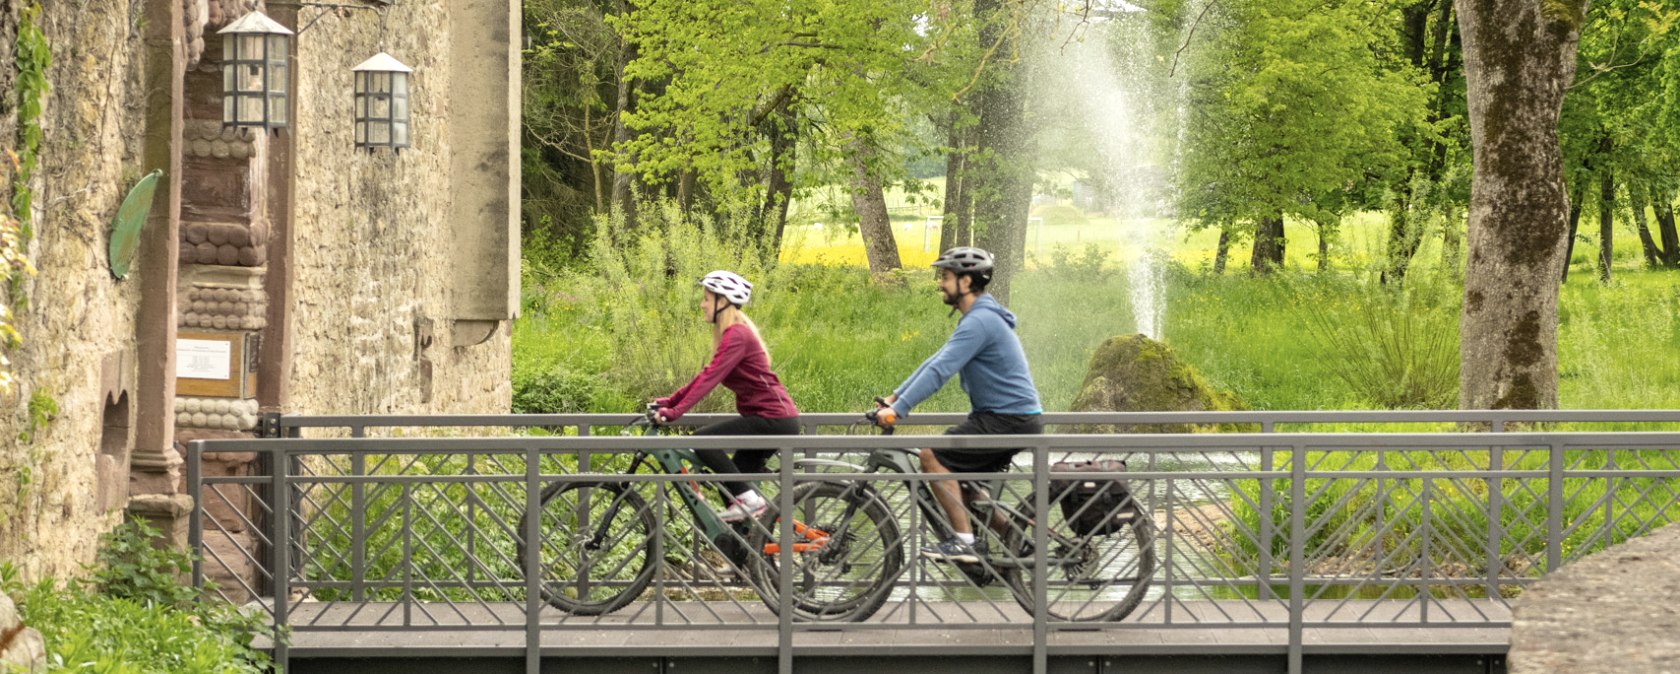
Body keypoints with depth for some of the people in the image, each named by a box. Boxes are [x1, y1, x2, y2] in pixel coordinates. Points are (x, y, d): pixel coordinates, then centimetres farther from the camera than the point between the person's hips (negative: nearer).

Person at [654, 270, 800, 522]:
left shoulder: (736, 335, -15)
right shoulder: (732, 333, 16)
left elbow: (710, 377, -24)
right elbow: (708, 376, 20)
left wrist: (676, 411, -28)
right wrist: (670, 401, 14)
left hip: (773, 420, -10)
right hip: (772, 419, 10)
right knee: (732, 485, 11)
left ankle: (748, 499, -14)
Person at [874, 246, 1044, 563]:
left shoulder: (980, 321, -17)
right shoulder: (979, 317, 17)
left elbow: (940, 370, -24)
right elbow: (937, 361, 19)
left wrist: (898, 408, -26)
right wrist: (895, 396, 15)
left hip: (1008, 420, -10)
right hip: (1013, 419, 10)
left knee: (933, 456, -13)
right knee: (961, 476, 20)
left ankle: (963, 542, -14)